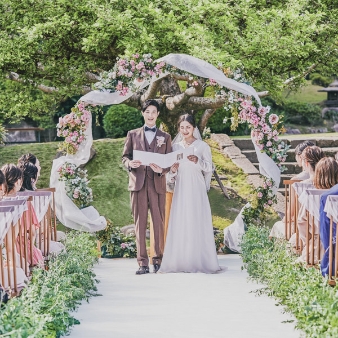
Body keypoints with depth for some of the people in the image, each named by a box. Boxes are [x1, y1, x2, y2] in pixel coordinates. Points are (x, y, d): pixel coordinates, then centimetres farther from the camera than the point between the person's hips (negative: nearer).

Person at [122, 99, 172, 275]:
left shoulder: (165, 137, 15)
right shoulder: (132, 134, 15)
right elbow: (124, 156, 12)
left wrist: (161, 170, -12)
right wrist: (130, 163, -11)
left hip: (157, 183, 0)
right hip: (138, 183, 0)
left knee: (159, 222, -2)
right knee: (140, 223, -2)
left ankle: (158, 260, 8)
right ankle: (143, 263, -1)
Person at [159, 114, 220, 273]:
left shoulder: (202, 146, 3)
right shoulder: (175, 146, 12)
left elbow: (209, 168, 0)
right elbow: (172, 173, 14)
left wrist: (198, 161, -16)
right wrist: (173, 171, -8)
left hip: (197, 189, -3)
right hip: (181, 189, 3)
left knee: (198, 223, -4)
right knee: (180, 224, -1)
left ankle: (200, 261, 1)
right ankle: (180, 261, 2)